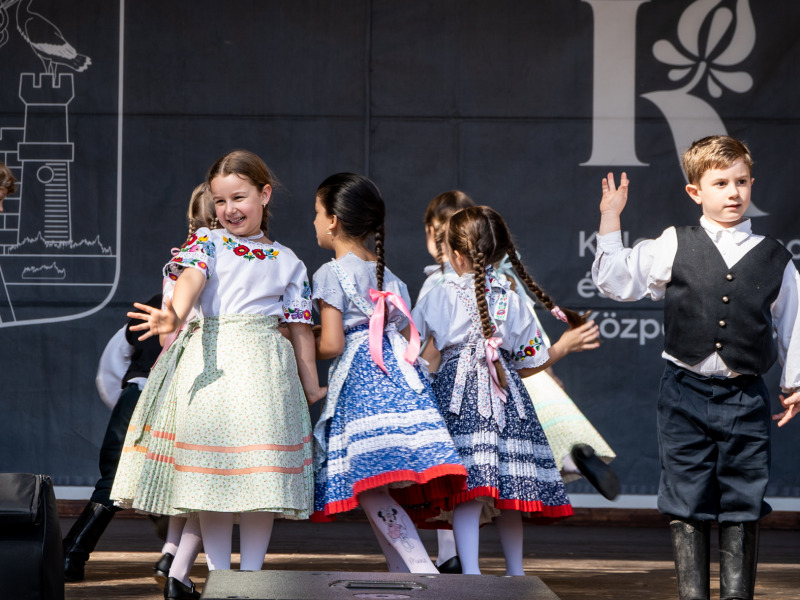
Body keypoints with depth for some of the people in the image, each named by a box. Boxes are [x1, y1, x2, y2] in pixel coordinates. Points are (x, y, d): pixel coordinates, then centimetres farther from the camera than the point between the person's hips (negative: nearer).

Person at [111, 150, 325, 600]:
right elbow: (191, 279, -13)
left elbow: (301, 327, 17)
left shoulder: (288, 261, 14)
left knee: (263, 472, -4)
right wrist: (175, 315, -35)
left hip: (265, 367, 1)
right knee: (214, 469, -2)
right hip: (211, 360, -1)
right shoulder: (206, 242, 9)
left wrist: (312, 386, 18)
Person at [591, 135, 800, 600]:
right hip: (685, 395, 0)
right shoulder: (672, 248, 3)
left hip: (746, 398, 0)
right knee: (687, 507, 3)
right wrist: (610, 221, 1)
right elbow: (615, 281, 7)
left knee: (742, 508, 4)